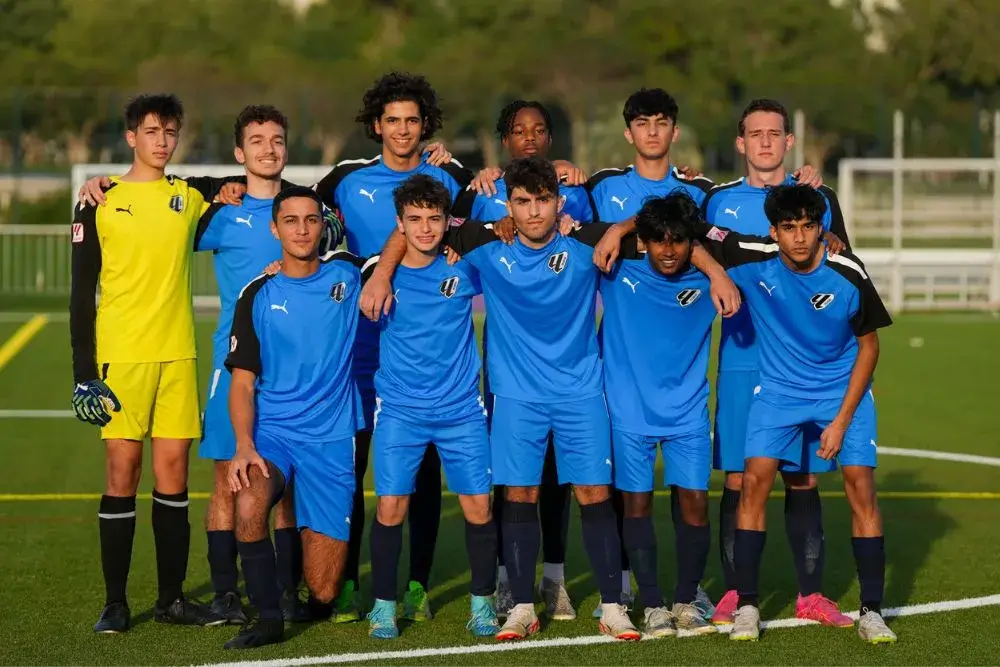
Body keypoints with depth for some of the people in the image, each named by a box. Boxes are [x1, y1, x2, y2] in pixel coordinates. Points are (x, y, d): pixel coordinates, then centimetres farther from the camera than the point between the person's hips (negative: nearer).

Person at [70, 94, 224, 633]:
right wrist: (83, 371, -5)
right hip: (119, 355, -3)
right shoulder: (100, 203, 2)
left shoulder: (190, 197, 10)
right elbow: (81, 292, 1)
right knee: (122, 472, -4)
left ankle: (171, 598, 11)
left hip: (177, 354, 3)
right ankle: (115, 602, 2)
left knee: (173, 472, 3)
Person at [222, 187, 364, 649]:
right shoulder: (258, 295, 2)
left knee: (322, 592, -1)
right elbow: (243, 382, 0)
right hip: (272, 433, 0)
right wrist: (244, 447, -14)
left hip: (332, 439, 0)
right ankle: (268, 617, -17)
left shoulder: (347, 275, 2)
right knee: (249, 507, -36)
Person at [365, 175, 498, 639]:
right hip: (399, 410, -1)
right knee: (390, 507, -8)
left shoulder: (464, 267, -3)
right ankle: (383, 605, 7)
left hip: (462, 409, 1)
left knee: (478, 506, 0)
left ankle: (482, 602, 17)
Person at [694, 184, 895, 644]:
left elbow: (869, 344, -7)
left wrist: (842, 420, -9)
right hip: (778, 390, 1)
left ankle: (871, 612, -2)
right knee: (754, 480, -13)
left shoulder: (848, 274, -20)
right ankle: (746, 606, -2)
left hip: (844, 390, -1)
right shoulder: (752, 259, -20)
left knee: (861, 486, -11)